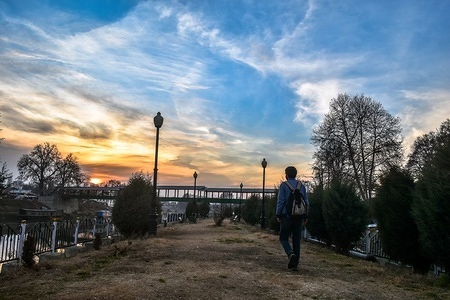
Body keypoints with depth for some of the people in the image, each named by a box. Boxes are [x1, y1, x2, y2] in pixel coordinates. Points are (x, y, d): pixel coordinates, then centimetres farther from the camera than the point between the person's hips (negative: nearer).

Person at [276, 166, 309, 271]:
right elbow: (306, 203, 7)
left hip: (287, 216, -4)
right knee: (296, 241, 9)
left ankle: (291, 254, -19)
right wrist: (305, 217, 12)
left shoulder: (283, 185, -4)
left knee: (284, 239, 7)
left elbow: (280, 201, -10)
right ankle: (295, 264, 10)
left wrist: (278, 215, -3)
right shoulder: (302, 186, 8)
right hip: (299, 217, 4)